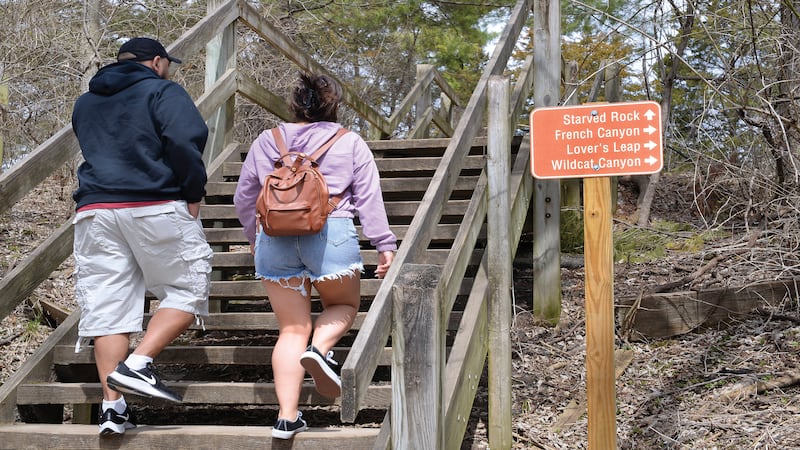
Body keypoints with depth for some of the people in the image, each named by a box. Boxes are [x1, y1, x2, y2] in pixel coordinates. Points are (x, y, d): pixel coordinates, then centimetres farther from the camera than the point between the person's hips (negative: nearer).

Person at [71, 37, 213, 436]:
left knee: (106, 307, 4)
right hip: (156, 208, -5)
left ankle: (112, 405, -1)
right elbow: (185, 140, -11)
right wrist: (193, 194, -4)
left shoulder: (84, 103, 23)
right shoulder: (162, 91, 2)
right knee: (187, 290, 5)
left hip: (94, 210, 6)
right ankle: (137, 365, -11)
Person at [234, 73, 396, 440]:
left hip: (274, 239, 3)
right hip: (331, 234, -2)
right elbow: (369, 197, 3)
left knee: (292, 330, 7)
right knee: (343, 305, 21)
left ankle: (287, 417, 1)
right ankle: (320, 349, -10)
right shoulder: (350, 143, 8)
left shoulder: (266, 142, 14)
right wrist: (384, 244, 6)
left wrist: (254, 237, 34)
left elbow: (244, 198, 20)